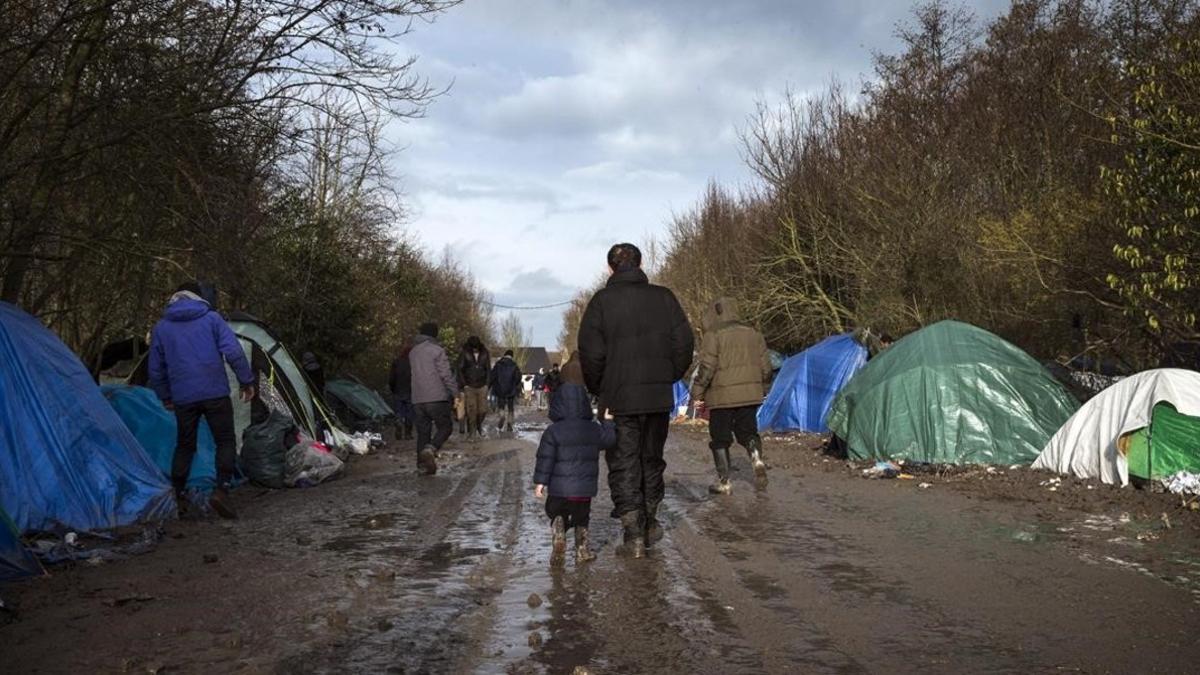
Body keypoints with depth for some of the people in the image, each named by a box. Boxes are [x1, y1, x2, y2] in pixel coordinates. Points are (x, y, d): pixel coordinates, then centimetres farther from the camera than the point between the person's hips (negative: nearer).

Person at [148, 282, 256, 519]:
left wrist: (165, 396, 27)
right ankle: (221, 491, -10)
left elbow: (156, 368, 15)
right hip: (215, 393, -3)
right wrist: (246, 381, 2)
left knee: (184, 446, 16)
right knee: (226, 441, 4)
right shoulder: (211, 318, 2)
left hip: (183, 397, 3)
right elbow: (234, 352, -6)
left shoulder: (161, 328, 10)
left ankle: (177, 496, 20)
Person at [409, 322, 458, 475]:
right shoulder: (436, 350, -8)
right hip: (437, 398, -6)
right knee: (444, 427, 3)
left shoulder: (413, 352, 14)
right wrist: (456, 393, -7)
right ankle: (430, 449, -21)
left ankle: (422, 463, 6)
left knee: (423, 431, 10)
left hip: (418, 399, 6)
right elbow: (446, 375, -12)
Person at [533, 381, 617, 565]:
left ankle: (558, 539, -13)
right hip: (585, 488, 3)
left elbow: (545, 458, -10)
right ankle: (582, 550, 20)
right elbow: (610, 439, 20)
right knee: (581, 519, 20)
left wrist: (540, 481, -5)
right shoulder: (594, 430, 2)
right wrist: (608, 422, 35)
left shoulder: (553, 432, -8)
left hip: (559, 489, -3)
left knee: (557, 516, 13)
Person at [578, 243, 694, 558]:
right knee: (652, 458, 19)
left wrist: (598, 390, 4)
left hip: (619, 398, -3)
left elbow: (591, 352, -9)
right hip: (659, 396, 3)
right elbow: (685, 343, 1)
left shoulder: (602, 300, -5)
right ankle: (650, 522, 28)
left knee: (623, 463, 4)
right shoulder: (664, 297, 3)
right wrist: (669, 378, 13)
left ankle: (634, 532, -2)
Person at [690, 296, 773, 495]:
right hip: (750, 395, 5)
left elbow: (706, 367, -14)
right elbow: (766, 367, 13)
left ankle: (724, 481, 8)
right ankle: (757, 457, -10)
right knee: (747, 430, 18)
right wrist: (763, 389, 26)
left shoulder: (713, 336, -9)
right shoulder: (754, 335, 10)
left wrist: (697, 392, -5)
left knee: (720, 438, 6)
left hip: (722, 397, -5)